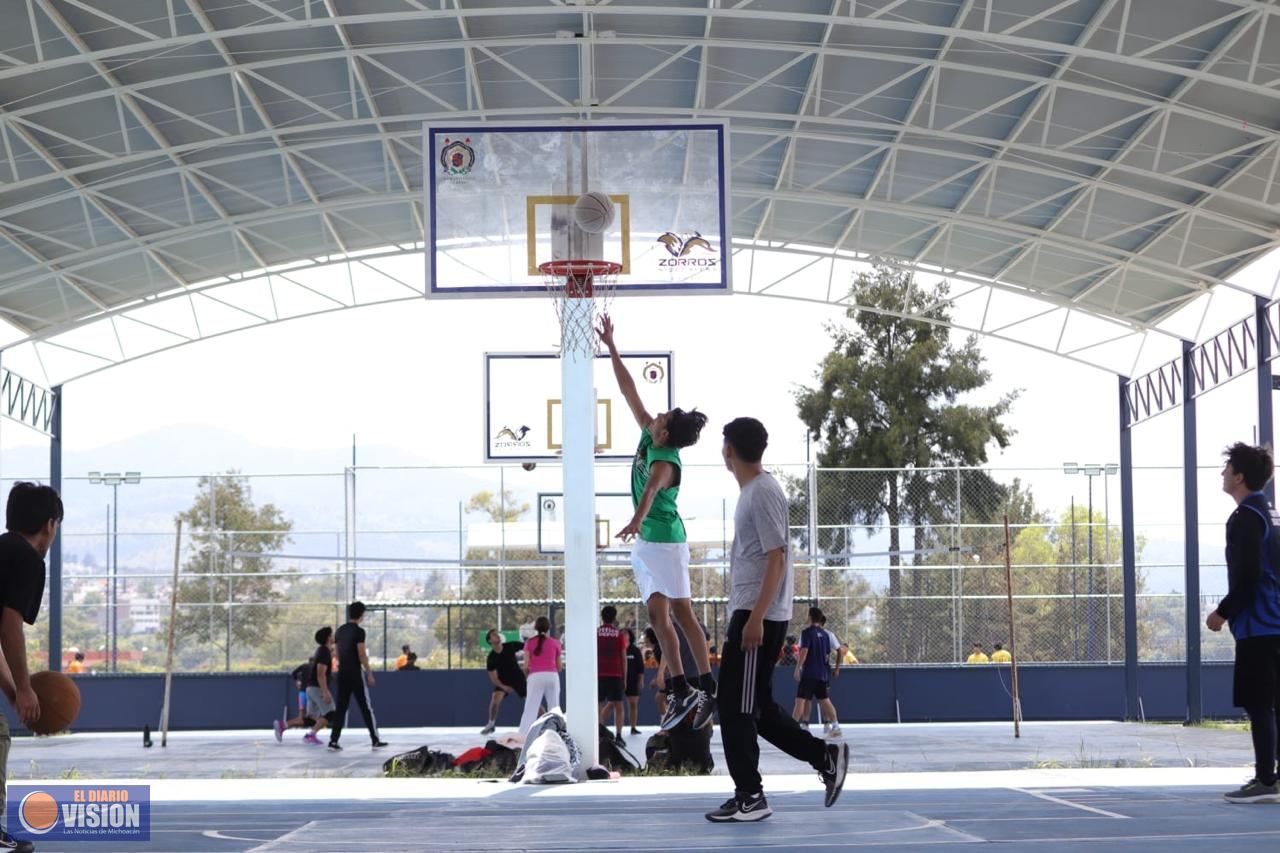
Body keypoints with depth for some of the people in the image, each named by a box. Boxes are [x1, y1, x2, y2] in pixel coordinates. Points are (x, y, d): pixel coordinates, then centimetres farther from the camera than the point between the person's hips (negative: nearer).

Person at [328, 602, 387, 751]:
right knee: (365, 707, 1)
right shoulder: (359, 631, -11)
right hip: (355, 674, -6)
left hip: (342, 673, 6)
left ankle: (333, 740, 0)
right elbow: (362, 655, -15)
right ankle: (375, 740, 4)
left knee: (341, 707, 7)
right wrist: (369, 673, -9)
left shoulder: (340, 631, 10)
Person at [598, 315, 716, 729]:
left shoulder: (665, 462, -20)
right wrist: (611, 347, 9)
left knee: (681, 613, -8)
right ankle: (681, 691, 6)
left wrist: (637, 519, -61)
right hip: (645, 541, 9)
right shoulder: (647, 436, 3)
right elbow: (629, 391, 9)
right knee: (658, 616, 5)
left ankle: (708, 689, -6)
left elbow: (651, 488, -42)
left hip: (665, 541, -9)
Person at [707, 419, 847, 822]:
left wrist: (756, 618, -22)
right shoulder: (750, 491, 16)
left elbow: (776, 559, -18)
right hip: (749, 615, 10)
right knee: (755, 707, 12)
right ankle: (825, 755, 14)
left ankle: (750, 797, -2)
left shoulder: (763, 492, -13)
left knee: (736, 707, -6)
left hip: (757, 617, -10)